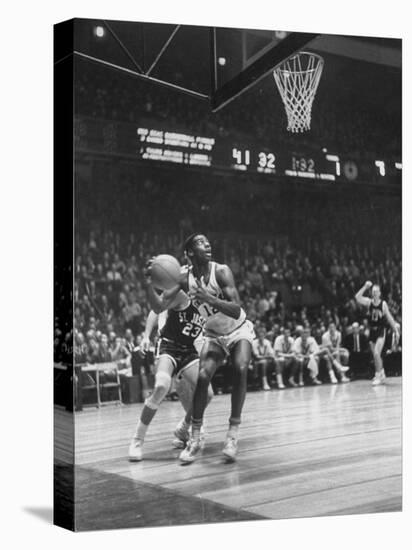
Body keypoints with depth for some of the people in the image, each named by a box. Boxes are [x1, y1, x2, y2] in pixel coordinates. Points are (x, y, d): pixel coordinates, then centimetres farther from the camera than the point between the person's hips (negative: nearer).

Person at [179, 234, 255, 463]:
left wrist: (210, 299, -47)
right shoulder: (185, 277, -13)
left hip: (239, 331, -2)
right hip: (214, 335, 3)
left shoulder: (221, 271, -24)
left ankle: (234, 432, -19)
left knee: (241, 369, -28)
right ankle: (195, 439, -6)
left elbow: (236, 310, -34)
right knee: (203, 377, -17)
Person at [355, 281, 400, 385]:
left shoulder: (383, 304, -4)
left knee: (376, 353, -18)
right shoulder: (368, 302, 0)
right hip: (372, 331, 3)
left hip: (381, 331, -3)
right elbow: (357, 297, -17)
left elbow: (389, 318, 2)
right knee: (376, 355, 10)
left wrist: (396, 330, 1)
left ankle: (378, 376, -10)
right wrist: (365, 287, -21)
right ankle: (382, 374, 25)